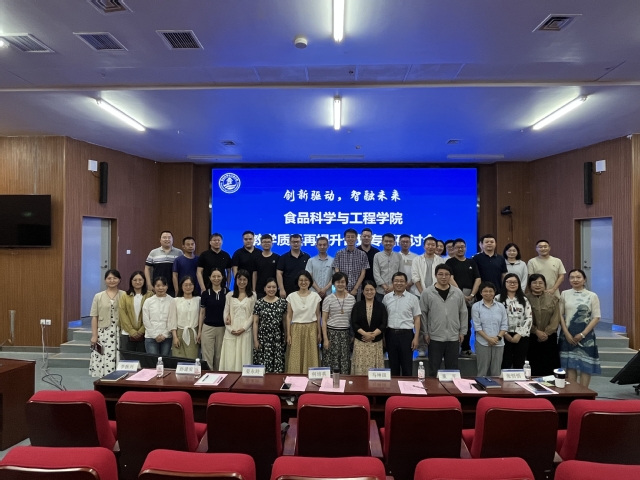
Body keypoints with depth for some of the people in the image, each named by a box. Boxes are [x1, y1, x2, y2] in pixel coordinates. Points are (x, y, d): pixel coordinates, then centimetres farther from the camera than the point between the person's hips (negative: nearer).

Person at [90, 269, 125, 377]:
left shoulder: (124, 295, 2)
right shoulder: (98, 296, 6)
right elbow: (94, 317, 5)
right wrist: (94, 335, -1)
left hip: (120, 333, -1)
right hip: (103, 333, 1)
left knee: (119, 360, -3)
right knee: (103, 359, -2)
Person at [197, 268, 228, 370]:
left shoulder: (227, 292, 0)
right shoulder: (205, 293, 1)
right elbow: (202, 313, 5)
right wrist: (199, 331, 3)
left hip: (222, 328, 1)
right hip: (208, 328, 0)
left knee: (219, 357, 9)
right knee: (207, 357, 0)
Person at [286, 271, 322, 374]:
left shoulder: (315, 296, 2)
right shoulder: (291, 296, 1)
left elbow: (318, 316, 7)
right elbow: (289, 316, 3)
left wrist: (319, 333, 6)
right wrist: (288, 334, -1)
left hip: (311, 329, 0)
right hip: (296, 329, 0)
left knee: (311, 358, 3)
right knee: (295, 359, 1)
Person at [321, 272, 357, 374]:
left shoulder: (352, 298, 4)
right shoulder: (328, 299, -2)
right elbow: (324, 320, -1)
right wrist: (325, 338, -6)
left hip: (346, 334, 2)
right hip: (332, 333, -2)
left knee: (345, 362, 4)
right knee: (330, 362, -1)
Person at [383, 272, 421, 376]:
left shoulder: (412, 298, -1)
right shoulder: (386, 297, 5)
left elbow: (417, 319, 0)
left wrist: (416, 337, -6)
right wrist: (382, 335, 5)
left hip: (406, 334, -2)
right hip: (390, 333, 2)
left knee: (407, 364, 5)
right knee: (393, 364, 12)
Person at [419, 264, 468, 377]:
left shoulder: (458, 292, 2)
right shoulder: (427, 292, -5)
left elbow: (463, 313, 8)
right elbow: (423, 313, -2)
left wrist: (463, 332, 6)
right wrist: (425, 332, -3)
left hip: (454, 337, 2)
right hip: (435, 337, -2)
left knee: (452, 368, 13)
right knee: (434, 369, 8)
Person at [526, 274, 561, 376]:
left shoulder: (553, 299, 6)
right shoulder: (525, 298, -2)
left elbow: (556, 319, 0)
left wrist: (546, 333, -10)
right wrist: (536, 331, -14)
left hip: (549, 338, 2)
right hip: (531, 338, -2)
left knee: (549, 367, 4)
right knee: (533, 368, 1)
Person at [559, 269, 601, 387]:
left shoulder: (592, 296, 0)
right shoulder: (564, 294, 5)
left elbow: (596, 317, -4)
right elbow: (560, 315, 3)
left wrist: (582, 334, -11)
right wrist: (567, 333, -8)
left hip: (586, 335, -1)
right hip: (568, 335, 1)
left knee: (585, 365, 2)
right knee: (570, 366, 4)